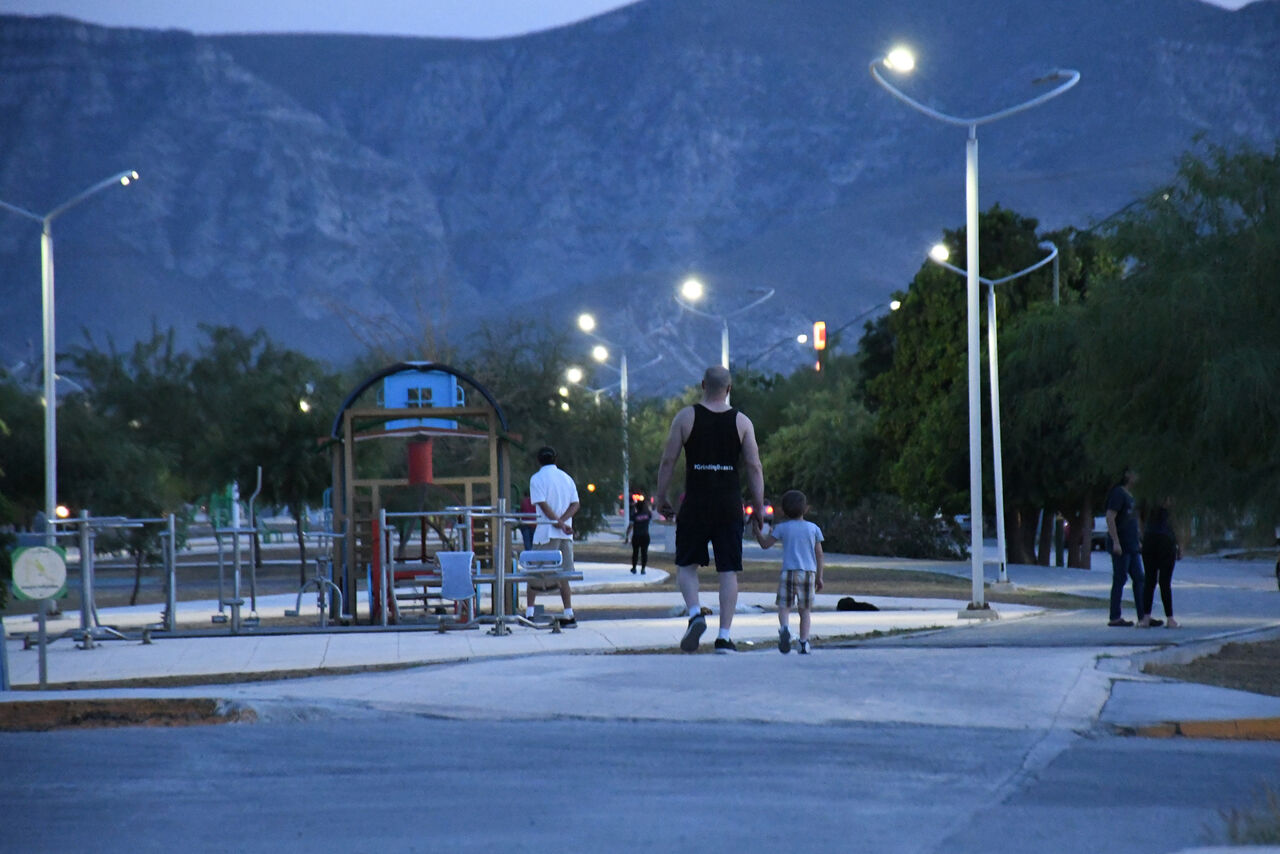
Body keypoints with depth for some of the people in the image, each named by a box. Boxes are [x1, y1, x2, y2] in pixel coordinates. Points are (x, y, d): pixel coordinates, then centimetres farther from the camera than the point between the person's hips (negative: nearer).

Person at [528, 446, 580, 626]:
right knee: (563, 574, 5)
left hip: (546, 532, -4)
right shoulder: (567, 478, 13)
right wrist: (562, 522, -6)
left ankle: (529, 612, 4)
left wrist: (558, 522, -12)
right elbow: (575, 504, 5)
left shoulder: (537, 478, -2)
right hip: (566, 536, 4)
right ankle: (568, 614, -2)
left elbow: (543, 505, -13)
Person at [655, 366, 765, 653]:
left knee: (686, 565, 11)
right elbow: (754, 467, 1)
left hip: (695, 505, -1)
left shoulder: (686, 417, 0)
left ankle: (695, 614, -14)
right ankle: (724, 637, 1)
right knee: (728, 571, 5)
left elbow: (668, 461, -1)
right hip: (730, 506, 1)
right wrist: (758, 507, 7)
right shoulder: (742, 422, 3)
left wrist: (661, 498, 8)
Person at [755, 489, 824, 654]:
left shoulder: (782, 528, 3)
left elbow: (765, 544, 7)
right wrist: (819, 577, 15)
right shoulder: (813, 528, 8)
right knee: (805, 610, 8)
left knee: (784, 606, -1)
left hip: (788, 571, -1)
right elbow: (819, 554, 9)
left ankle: (784, 627, -32)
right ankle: (804, 643, -2)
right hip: (809, 572, 1)